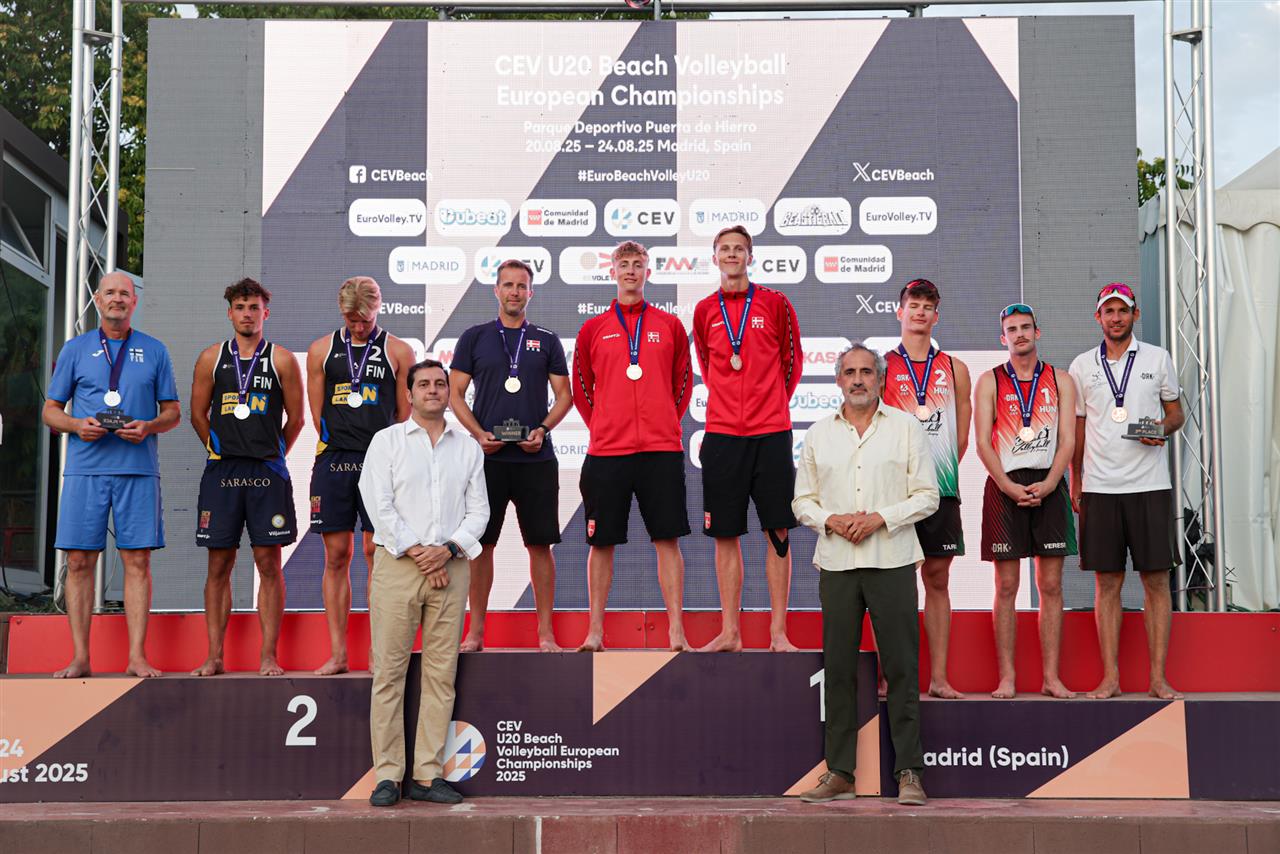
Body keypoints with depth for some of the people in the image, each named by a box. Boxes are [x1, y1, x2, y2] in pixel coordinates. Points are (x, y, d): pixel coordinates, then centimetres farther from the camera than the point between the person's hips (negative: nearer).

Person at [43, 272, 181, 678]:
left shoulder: (154, 351, 12)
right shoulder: (75, 349, 11)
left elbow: (172, 413, 12)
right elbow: (51, 411, 12)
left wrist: (148, 426, -9)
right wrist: (76, 425, -10)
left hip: (138, 469, 0)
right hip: (85, 468, 0)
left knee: (137, 560, -2)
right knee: (79, 561, -1)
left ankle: (137, 656, 1)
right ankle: (80, 658, 5)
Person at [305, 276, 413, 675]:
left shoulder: (398, 352, 5)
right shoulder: (321, 350, 11)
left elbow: (405, 415, 8)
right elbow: (317, 413, 13)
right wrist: (340, 447, 10)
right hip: (333, 461, 2)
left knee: (376, 552, -4)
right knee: (336, 556, 2)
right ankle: (338, 654, 7)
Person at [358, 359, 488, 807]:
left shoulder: (468, 447, 14)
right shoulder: (387, 441, 6)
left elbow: (479, 509, 9)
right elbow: (379, 505, -3)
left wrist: (447, 550, -7)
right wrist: (417, 552, -10)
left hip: (450, 567, 3)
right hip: (396, 565, -3)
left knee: (441, 674, 2)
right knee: (389, 671, -4)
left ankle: (427, 775, 7)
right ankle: (387, 776, 1)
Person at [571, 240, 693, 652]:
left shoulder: (670, 325, 9)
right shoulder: (593, 329, 8)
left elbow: (684, 382, 16)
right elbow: (580, 387, 15)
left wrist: (666, 424, 9)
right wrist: (602, 427, 9)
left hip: (661, 448, 0)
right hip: (606, 449, 0)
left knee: (668, 540, -1)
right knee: (601, 542, 3)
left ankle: (676, 631, 3)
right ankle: (595, 631, 10)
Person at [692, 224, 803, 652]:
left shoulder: (775, 304, 3)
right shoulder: (705, 310, 9)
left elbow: (792, 364, 11)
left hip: (771, 433, -2)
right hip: (721, 434, 2)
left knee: (778, 532, -1)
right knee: (725, 534, 3)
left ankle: (778, 632, 4)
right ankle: (729, 632, 9)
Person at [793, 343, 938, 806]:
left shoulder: (906, 426, 5)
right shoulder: (818, 433, 12)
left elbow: (927, 495, 1)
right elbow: (802, 500, 13)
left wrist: (880, 518, -12)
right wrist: (830, 520, -7)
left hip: (892, 560, -2)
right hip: (836, 563, 2)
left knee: (902, 667, -3)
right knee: (838, 668, 4)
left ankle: (908, 772, 2)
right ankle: (839, 772, 10)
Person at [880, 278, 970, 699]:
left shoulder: (955, 369, 12)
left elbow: (962, 435, 14)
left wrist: (942, 471, 8)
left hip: (941, 489, 3)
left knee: (938, 578, 5)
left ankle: (939, 677, 8)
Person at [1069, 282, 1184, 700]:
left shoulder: (1158, 359, 7)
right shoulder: (1082, 365, 9)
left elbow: (1176, 411, 13)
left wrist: (1164, 428, -10)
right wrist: (1074, 484, 10)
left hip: (1150, 485, -1)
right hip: (1099, 488, 1)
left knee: (1157, 579, -1)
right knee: (1107, 582, 2)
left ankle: (1158, 678, 3)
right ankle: (1110, 677, 7)